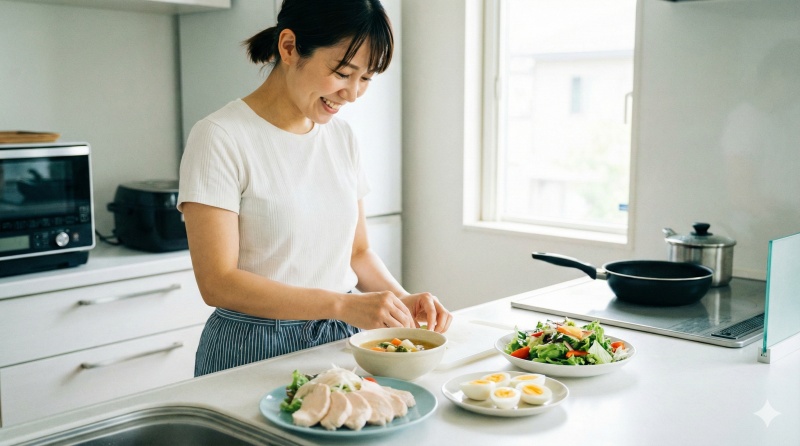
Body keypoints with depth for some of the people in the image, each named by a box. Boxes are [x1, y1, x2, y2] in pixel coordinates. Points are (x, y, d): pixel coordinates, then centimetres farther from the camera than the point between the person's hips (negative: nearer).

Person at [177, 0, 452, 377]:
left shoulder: (341, 137, 6)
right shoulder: (220, 138, -13)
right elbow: (218, 282, -18)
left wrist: (401, 300, -7)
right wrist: (343, 304, -23)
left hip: (342, 340, 5)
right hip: (254, 350, -4)